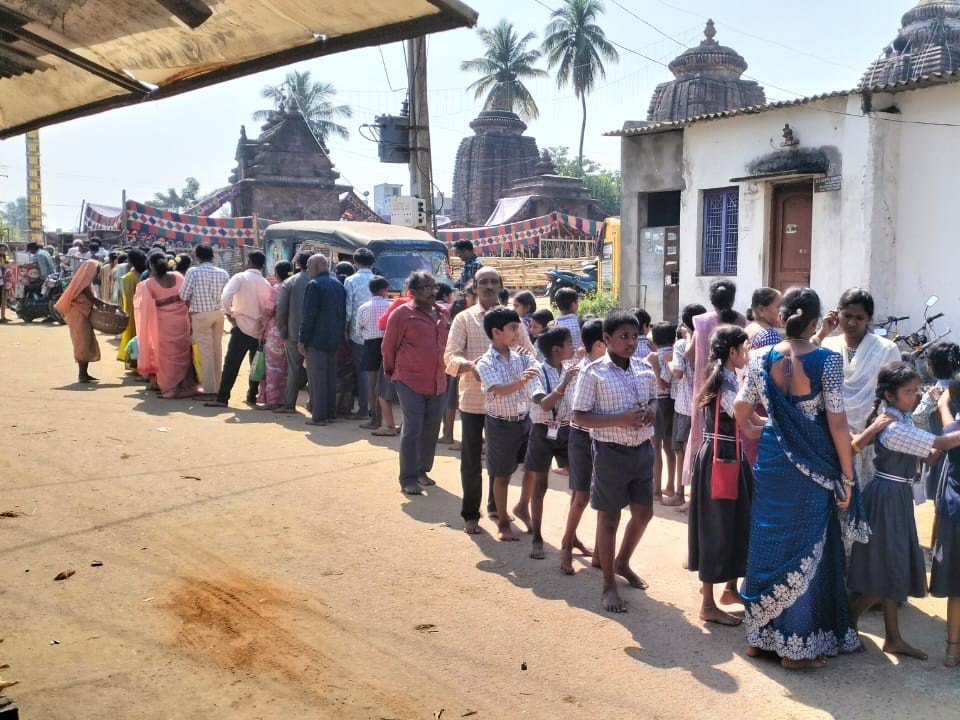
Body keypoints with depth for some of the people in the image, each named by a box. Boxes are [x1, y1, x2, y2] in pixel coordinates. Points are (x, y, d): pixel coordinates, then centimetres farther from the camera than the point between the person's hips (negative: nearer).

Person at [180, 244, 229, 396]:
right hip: (218, 313, 4)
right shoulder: (223, 273, 2)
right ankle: (217, 386, 20)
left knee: (206, 352, -1)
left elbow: (184, 295, -6)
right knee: (217, 350, 13)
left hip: (201, 315, -4)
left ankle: (209, 390, 0)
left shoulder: (193, 272, -9)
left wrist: (191, 306, 12)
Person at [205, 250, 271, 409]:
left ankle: (222, 398, -5)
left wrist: (229, 314, -8)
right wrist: (262, 320, 10)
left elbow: (225, 297, -19)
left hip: (242, 327, -4)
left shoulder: (240, 278, -6)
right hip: (259, 329, 4)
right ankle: (252, 397, 18)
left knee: (231, 364, -3)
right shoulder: (266, 283, 4)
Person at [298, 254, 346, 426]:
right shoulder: (339, 285, 13)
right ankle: (330, 413, 19)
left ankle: (318, 416, -3)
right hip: (334, 340, 8)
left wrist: (302, 340, -11)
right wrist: (338, 334, 18)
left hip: (316, 340, -8)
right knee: (330, 378, 14)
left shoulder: (314, 285, -12)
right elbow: (343, 313, 15)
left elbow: (308, 315, -16)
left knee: (317, 378, -4)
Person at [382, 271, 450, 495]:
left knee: (432, 430, 12)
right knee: (412, 430, -4)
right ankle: (408, 478, 5)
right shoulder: (402, 313, -9)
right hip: (411, 382, -6)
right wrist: (392, 372, 8)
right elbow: (389, 346, -2)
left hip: (438, 382, 6)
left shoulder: (442, 314, 8)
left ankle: (422, 470, 28)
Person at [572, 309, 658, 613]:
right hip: (611, 452, -6)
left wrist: (652, 409, -5)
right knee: (609, 518, 6)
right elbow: (580, 416, -14)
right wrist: (620, 420, -23)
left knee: (643, 512, 18)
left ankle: (622, 562, 43)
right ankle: (609, 584, 20)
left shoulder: (644, 368, 4)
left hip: (642, 449, 6)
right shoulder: (594, 373, -13)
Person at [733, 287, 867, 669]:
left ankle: (760, 634, 25)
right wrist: (847, 476, -4)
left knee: (768, 542, 15)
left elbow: (741, 411, 3)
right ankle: (797, 646, 16)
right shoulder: (828, 360, -13)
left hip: (771, 462, 3)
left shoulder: (762, 358, -3)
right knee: (808, 548, 7)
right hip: (814, 465, -3)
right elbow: (837, 423, -12)